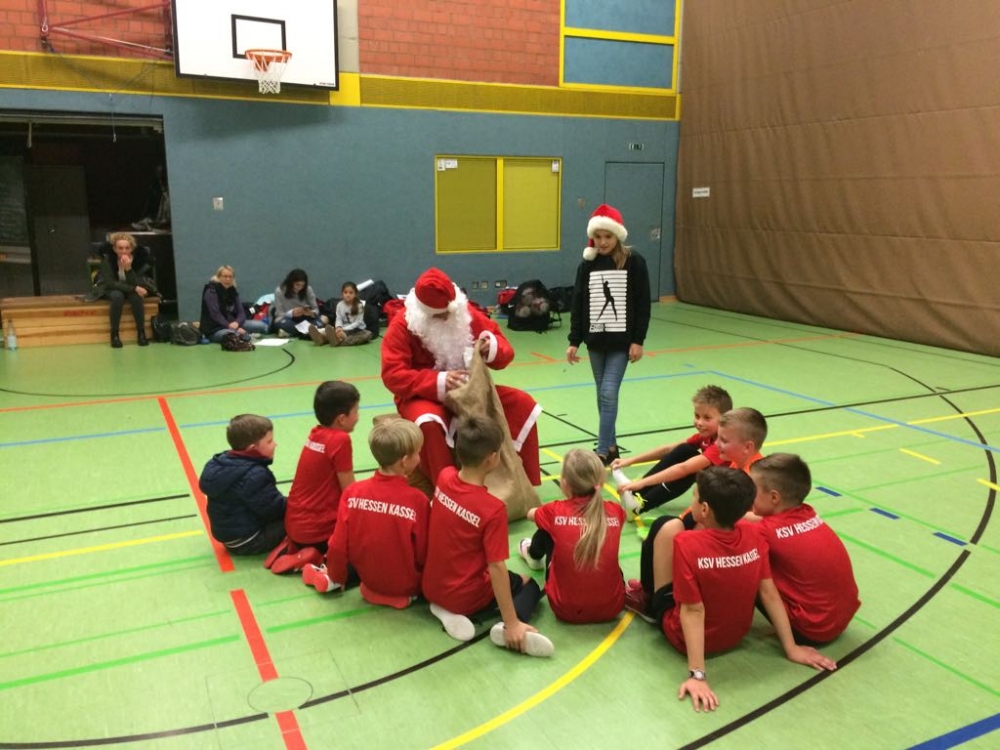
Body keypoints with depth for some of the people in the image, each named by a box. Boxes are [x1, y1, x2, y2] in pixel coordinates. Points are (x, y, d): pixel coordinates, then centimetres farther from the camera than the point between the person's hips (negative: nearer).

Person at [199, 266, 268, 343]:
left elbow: (241, 312, 3)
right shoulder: (211, 291, -9)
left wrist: (236, 323, -20)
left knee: (261, 325, -6)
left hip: (232, 324, 7)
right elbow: (215, 314, -20)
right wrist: (232, 327, -28)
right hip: (214, 329, -7)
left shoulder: (232, 291, 11)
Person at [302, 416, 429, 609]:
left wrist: (336, 577, 10)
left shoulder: (352, 492, -15)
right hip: (407, 584, -4)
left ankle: (331, 578, 20)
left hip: (368, 576, 4)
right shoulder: (417, 500, -25)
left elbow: (339, 545, -9)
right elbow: (423, 554, -15)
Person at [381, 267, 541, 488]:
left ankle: (526, 484, 0)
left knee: (524, 405, -10)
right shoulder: (402, 325, -14)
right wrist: (439, 382, -34)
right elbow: (393, 375, -22)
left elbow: (505, 351, 1)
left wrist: (492, 347, -25)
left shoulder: (466, 313, -2)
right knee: (429, 424, -40)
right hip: (425, 396, -4)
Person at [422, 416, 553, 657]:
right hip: (467, 595, -6)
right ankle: (507, 627, -11)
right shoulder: (493, 509, -29)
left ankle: (447, 609, 5)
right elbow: (496, 568, -27)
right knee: (530, 585, 21)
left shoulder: (444, 477, -12)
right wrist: (512, 623, -23)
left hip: (431, 588, 6)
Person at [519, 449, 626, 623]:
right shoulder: (615, 511, -5)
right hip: (612, 607, 2)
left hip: (566, 609, -1)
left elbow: (530, 513, 17)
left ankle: (534, 555, 53)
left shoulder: (555, 511, -10)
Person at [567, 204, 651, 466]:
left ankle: (603, 453, -6)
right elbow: (578, 304, 5)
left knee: (609, 394, -10)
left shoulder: (633, 261, -6)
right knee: (603, 395, 11)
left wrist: (638, 340, -8)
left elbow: (642, 304, -5)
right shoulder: (588, 263, 3)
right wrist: (574, 341, 2)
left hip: (622, 341, -4)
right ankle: (611, 446, 24)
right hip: (595, 340, 4)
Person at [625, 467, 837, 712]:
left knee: (667, 526, -6)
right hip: (736, 636, 5)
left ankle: (648, 600, 17)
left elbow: (694, 611, -29)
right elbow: (769, 593, -10)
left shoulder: (686, 543, -29)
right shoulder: (753, 535, -15)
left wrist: (697, 674, -27)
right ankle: (648, 597, 31)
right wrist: (792, 648, -1)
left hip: (684, 636, -5)